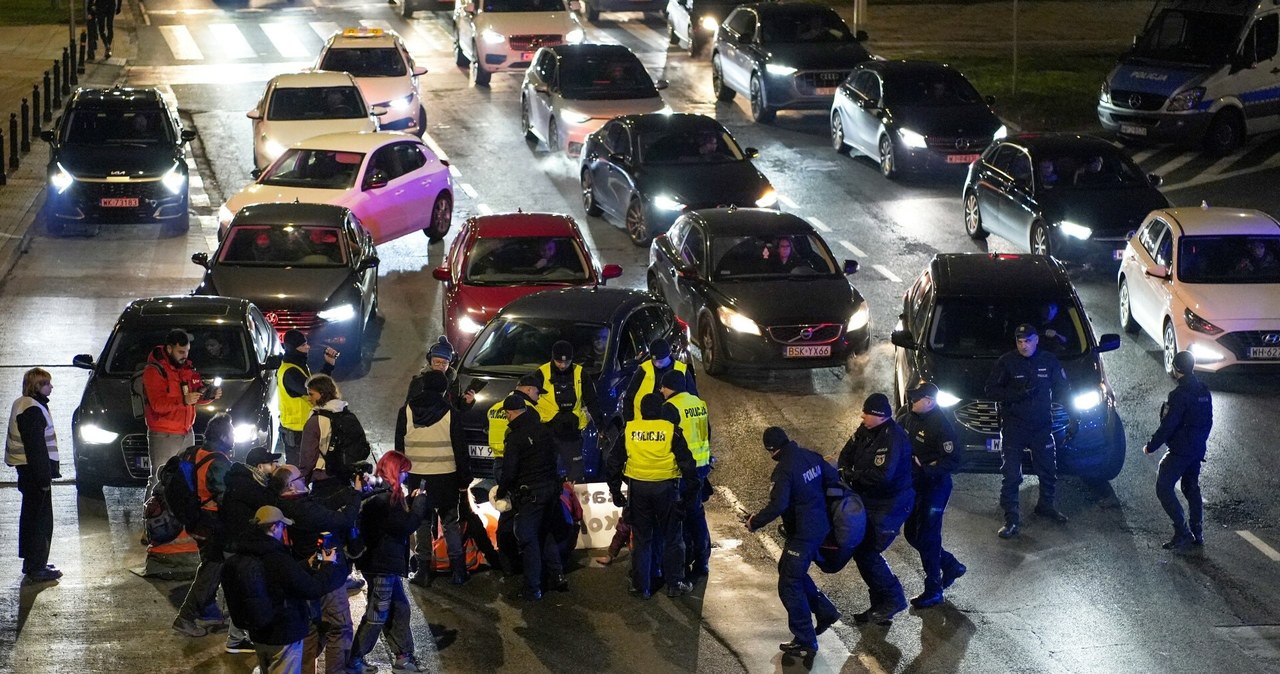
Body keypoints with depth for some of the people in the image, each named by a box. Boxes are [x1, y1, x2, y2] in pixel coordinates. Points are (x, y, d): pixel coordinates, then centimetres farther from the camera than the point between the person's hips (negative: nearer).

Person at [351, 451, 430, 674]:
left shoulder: (380, 494, 10)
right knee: (377, 615, -1)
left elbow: (400, 518, 17)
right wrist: (419, 501, -11)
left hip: (386, 564, 10)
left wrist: (412, 501, 5)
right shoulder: (383, 498, -22)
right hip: (382, 565, -10)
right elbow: (406, 525, -23)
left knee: (399, 609, 17)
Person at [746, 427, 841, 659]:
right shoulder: (811, 457, 1)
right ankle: (825, 611, 29)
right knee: (789, 569, 26)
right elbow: (833, 478, 12)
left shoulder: (784, 469, -23)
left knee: (790, 585, 0)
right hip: (821, 525, 9)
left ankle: (805, 642, 3)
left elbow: (777, 506, -30)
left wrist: (755, 522, -14)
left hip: (802, 533, -9)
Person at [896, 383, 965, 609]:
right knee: (911, 533, 15)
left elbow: (953, 461, -21)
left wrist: (925, 469, -31)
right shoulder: (905, 414, -2)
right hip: (914, 484, 8)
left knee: (926, 537, -4)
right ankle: (951, 566, 34)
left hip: (935, 486, -8)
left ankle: (933, 590, 7)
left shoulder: (941, 425, -23)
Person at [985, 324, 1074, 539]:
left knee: (1048, 470, 15)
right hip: (1014, 426, -3)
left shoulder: (1049, 361, 2)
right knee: (1011, 474, -8)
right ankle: (1011, 519, -4)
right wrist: (1018, 394, -21)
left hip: (1042, 424, 3)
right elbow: (992, 390, -7)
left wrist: (1072, 418, 4)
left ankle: (1046, 505, 38)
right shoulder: (1006, 362, -7)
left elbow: (1062, 391, 10)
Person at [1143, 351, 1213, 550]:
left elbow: (1167, 426, -21)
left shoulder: (1179, 395, -20)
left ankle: (1182, 533, -9)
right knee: (1192, 489, 19)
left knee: (1164, 488, -4)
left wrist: (1151, 446, -11)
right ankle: (1197, 534, 20)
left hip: (1180, 451, -9)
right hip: (1198, 449, 9)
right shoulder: (1204, 391, 6)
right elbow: (1208, 421, 14)